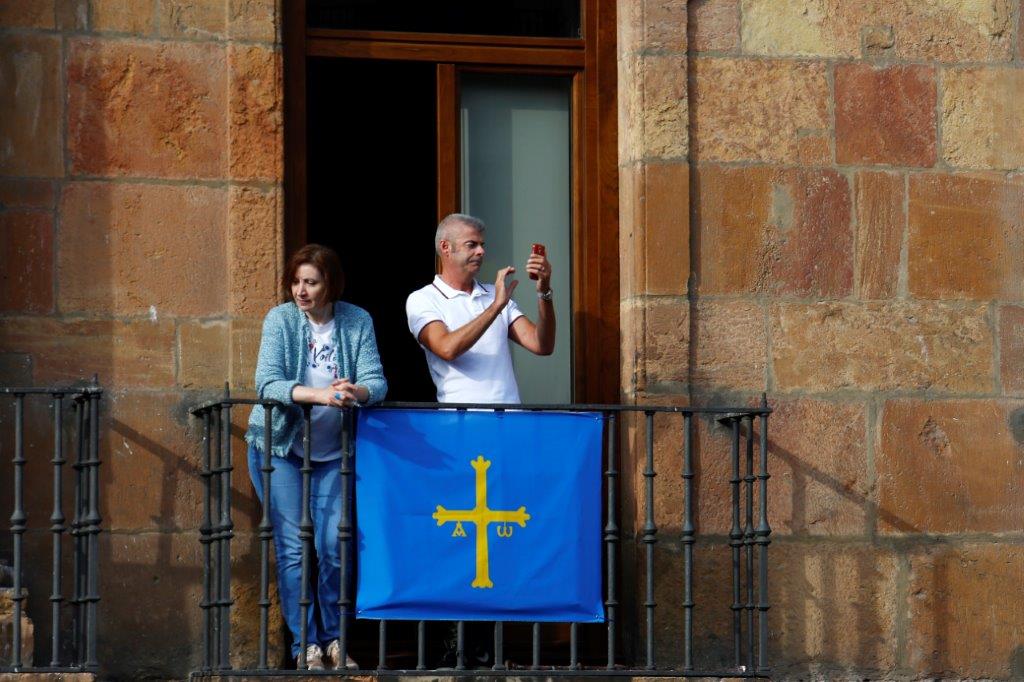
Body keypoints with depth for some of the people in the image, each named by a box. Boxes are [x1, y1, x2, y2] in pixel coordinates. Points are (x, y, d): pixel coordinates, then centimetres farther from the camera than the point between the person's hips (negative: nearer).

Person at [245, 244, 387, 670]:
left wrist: (358, 391, -35)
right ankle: (306, 646, 1)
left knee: (334, 548, -4)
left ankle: (332, 639, 11)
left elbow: (376, 381, -10)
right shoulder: (281, 320, -10)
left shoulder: (357, 322, -3)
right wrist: (320, 395, -38)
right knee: (293, 548, -5)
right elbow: (268, 384, -22)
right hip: (280, 447, -2)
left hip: (332, 452, 2)